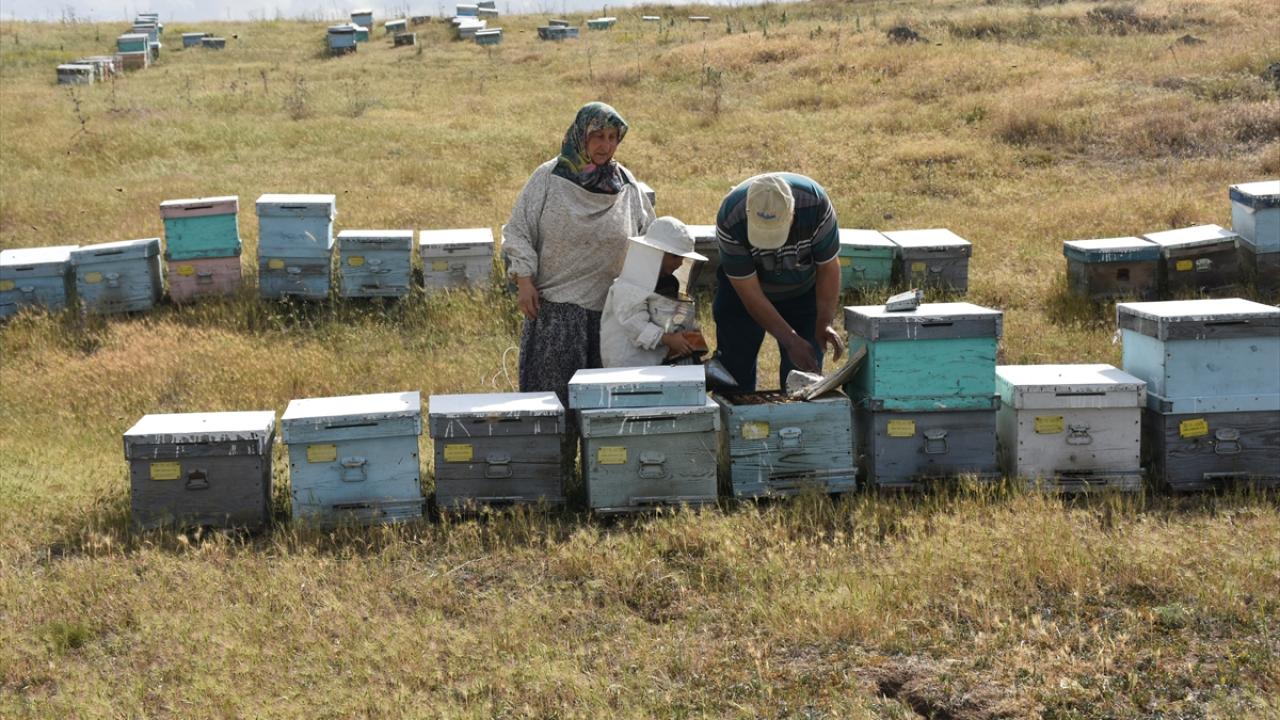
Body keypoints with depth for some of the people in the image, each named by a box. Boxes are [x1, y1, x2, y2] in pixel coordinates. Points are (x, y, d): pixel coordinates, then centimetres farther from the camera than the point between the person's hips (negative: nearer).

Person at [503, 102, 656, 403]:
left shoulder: (626, 185, 6)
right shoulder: (548, 178, -2)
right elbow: (519, 232, 1)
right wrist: (525, 283, -7)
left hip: (609, 308, 3)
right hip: (554, 303, -2)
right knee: (552, 388, -3)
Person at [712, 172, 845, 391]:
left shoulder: (816, 204, -33)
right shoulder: (730, 221, -35)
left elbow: (828, 267, -19)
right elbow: (750, 293, -28)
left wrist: (824, 323, -28)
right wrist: (791, 340, -31)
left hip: (804, 290, 1)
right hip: (742, 287, -1)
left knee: (806, 369, -3)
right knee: (735, 369, -1)